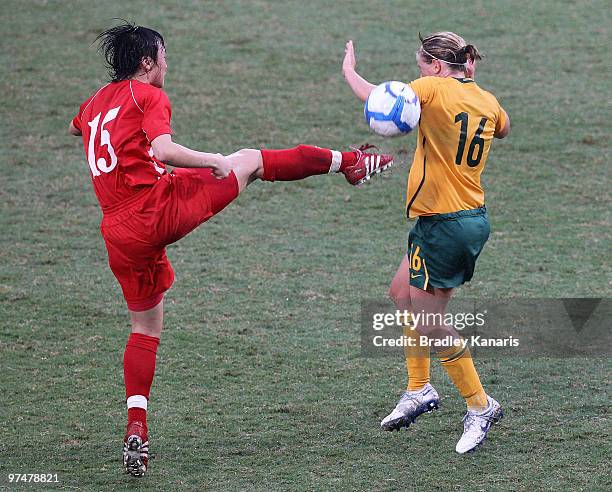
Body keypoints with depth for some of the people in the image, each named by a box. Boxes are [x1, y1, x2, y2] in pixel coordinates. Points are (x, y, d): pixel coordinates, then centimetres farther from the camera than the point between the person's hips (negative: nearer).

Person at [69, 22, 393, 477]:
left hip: (120, 234, 6)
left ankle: (136, 429, 5)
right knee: (250, 160, 11)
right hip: (161, 208, -6)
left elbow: (75, 128, 42)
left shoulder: (94, 103, 17)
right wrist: (215, 162, -10)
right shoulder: (149, 96, -5)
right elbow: (164, 150, -22)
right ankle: (349, 162, 25)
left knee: (145, 328, 18)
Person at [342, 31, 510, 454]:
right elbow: (504, 128, 30)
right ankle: (419, 390, 27)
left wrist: (349, 69, -4)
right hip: (475, 217, 9)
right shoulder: (487, 101, 6)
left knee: (428, 326, 1)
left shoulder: (434, 89, -15)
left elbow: (376, 98, -23)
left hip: (442, 224, -9)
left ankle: (480, 407, 6)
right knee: (403, 292, 24)